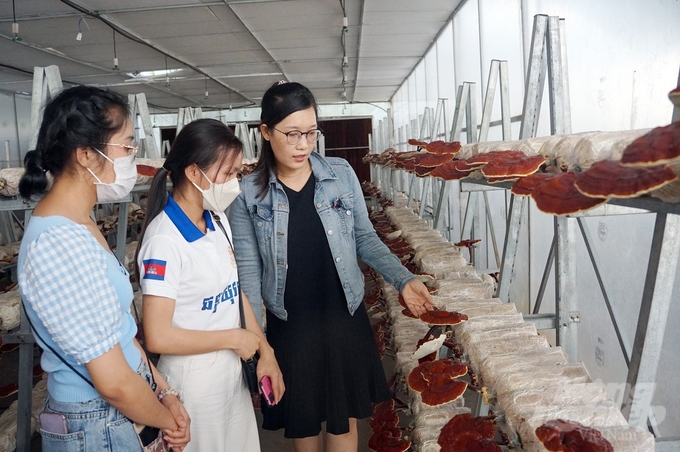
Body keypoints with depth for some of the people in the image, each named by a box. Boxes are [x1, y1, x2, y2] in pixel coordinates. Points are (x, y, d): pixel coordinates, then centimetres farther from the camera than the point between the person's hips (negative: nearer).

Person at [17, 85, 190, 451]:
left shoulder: (77, 225, 3)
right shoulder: (59, 245, -28)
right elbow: (114, 382, -25)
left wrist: (164, 390, 3)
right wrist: (168, 420, -9)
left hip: (123, 410, 8)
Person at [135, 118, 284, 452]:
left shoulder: (218, 221, 1)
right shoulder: (165, 240, -24)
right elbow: (158, 337, -26)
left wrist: (265, 352, 2)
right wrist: (234, 339, -17)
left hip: (231, 371, 7)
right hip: (194, 379, -7)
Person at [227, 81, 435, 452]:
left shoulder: (341, 174, -6)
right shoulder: (248, 194, -8)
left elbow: (364, 238, 3)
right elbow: (248, 273, -5)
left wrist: (404, 279, -10)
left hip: (345, 320, 1)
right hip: (289, 328, 0)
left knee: (344, 419, 16)